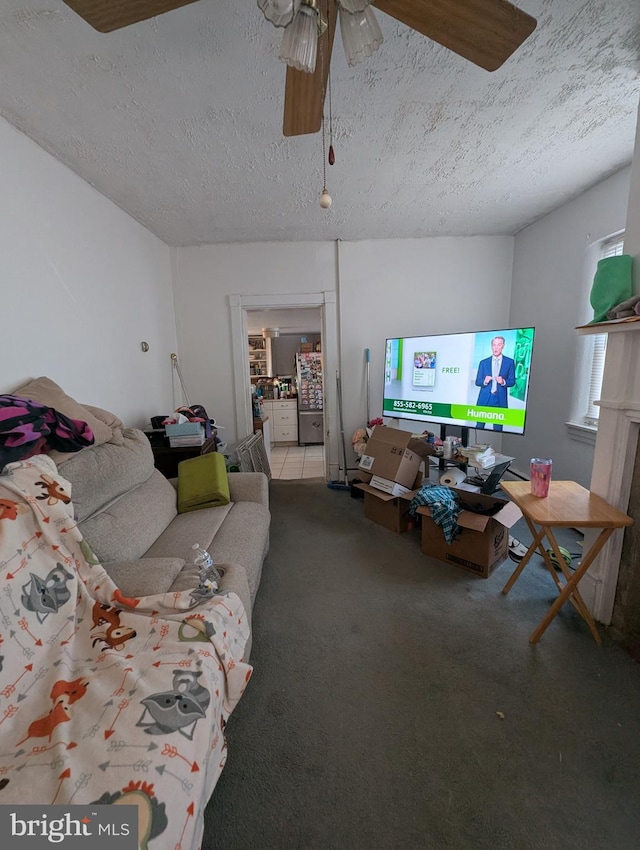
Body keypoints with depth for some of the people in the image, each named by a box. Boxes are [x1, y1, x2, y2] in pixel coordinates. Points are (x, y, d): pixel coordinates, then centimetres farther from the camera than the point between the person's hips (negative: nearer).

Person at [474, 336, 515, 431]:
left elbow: (512, 381, 7)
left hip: (500, 400, 0)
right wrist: (485, 381, -14)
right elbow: (477, 382, 7)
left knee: (498, 427, 2)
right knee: (479, 425, 1)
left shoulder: (510, 362, 6)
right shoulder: (483, 362, 8)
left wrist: (503, 382, -14)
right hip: (484, 399, 1)